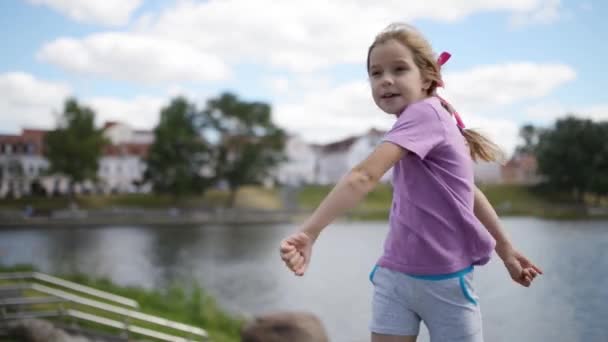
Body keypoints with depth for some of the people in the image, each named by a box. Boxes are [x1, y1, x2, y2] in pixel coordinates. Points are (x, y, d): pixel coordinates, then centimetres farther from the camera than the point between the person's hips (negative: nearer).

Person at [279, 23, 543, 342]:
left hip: (444, 281, -8)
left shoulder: (424, 112, -19)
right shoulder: (428, 125, 10)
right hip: (393, 275, 8)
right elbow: (469, 192, 16)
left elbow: (364, 176, -35)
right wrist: (506, 250, 22)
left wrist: (308, 232, -44)